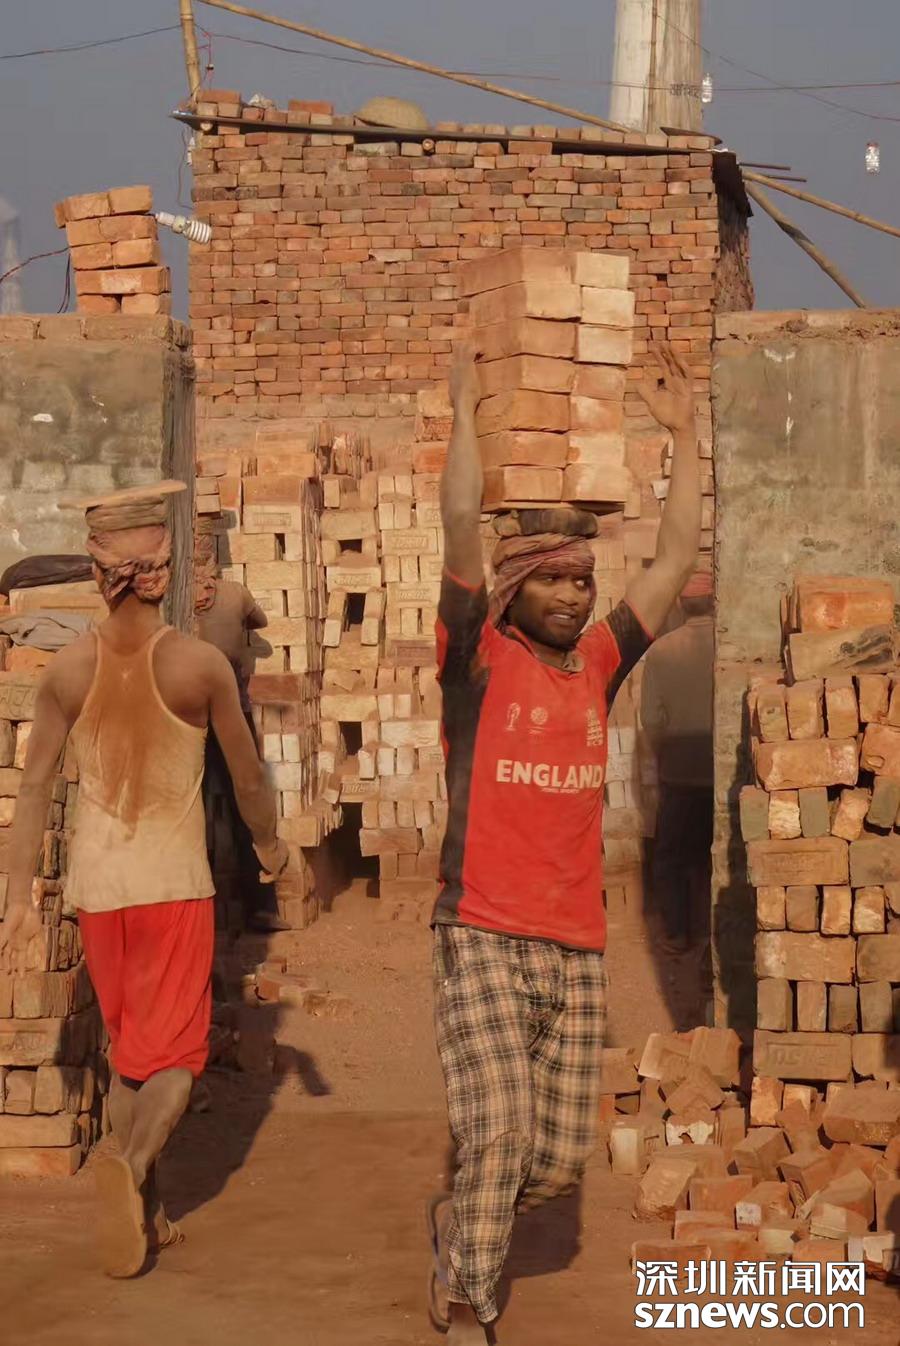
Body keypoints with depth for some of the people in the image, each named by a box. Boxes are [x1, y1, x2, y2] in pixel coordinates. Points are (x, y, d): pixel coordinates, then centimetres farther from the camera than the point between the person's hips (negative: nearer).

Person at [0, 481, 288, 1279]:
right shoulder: (201, 665, -10)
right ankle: (132, 1164, -24)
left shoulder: (69, 671, -4)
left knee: (128, 1047, 17)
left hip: (97, 882, 3)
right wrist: (269, 843, 18)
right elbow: (248, 775, 0)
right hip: (176, 881, -3)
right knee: (174, 1050, 3)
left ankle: (145, 1212, 21)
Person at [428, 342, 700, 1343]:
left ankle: (456, 1222, 34)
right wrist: (466, 409, -8)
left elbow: (676, 558, 14)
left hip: (577, 948, 5)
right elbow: (462, 531, -10)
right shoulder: (480, 659, 1)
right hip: (482, 937, -5)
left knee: (562, 1156, 6)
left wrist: (682, 431, 16)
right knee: (500, 1130, -17)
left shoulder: (599, 664, 13)